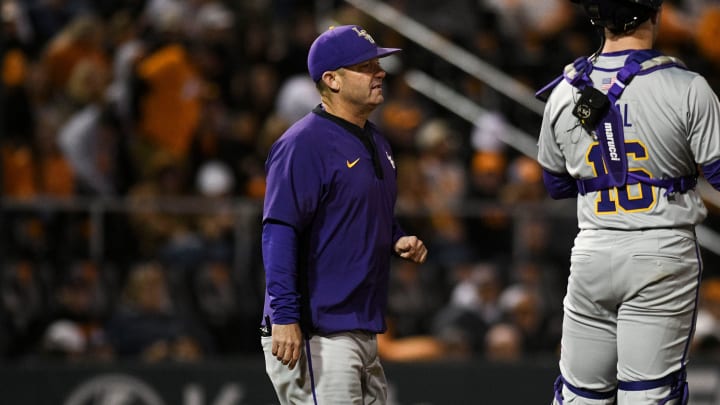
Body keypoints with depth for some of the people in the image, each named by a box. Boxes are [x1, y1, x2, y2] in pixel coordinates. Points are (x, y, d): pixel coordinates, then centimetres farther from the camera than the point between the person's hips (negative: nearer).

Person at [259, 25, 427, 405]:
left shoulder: (374, 141, 17)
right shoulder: (303, 144, -13)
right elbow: (279, 231, -19)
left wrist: (398, 240, 9)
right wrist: (284, 316, -26)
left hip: (363, 331, 10)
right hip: (315, 337, -10)